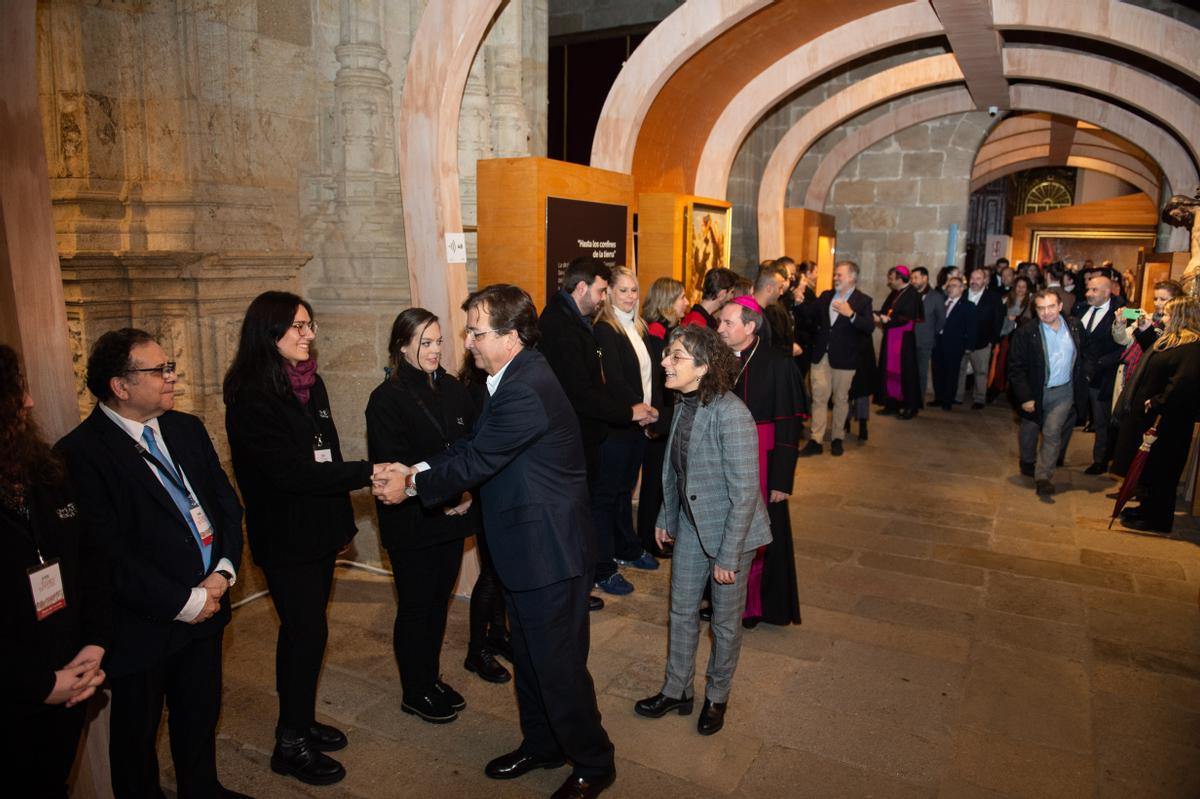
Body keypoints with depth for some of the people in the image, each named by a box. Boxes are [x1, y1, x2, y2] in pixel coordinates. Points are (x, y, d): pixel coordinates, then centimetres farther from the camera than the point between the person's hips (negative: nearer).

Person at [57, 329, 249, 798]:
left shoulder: (187, 429, 5)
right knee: (137, 733, 17)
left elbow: (226, 503, 7)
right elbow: (110, 553, -20)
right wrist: (183, 602, -16)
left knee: (201, 716, 24)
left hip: (206, 605, 6)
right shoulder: (81, 454, -17)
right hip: (143, 626, -6)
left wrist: (223, 571, -8)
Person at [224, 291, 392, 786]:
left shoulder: (309, 383, 6)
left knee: (305, 629, 17)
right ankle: (291, 744, 19)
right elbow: (291, 470, -25)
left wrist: (340, 513, 9)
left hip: (318, 528, 7)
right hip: (285, 536, -7)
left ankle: (301, 722, 34)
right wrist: (368, 472, -28)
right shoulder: (251, 397, -19)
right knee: (306, 631, 1)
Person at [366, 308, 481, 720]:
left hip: (453, 515, 5)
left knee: (439, 601, 16)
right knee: (415, 607, 8)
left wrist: (467, 493, -10)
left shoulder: (452, 389, 5)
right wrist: (440, 499, -14)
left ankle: (431, 678, 35)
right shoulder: (387, 398, -12)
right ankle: (415, 693, 26)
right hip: (412, 523, -5)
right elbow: (391, 466, -15)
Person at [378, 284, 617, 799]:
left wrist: (412, 485, -8)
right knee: (529, 657, 23)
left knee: (558, 665, 6)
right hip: (528, 546, 10)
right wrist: (418, 470, -5)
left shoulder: (526, 390, -26)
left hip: (550, 550, -10)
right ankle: (541, 746, 43)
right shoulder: (515, 376, 6)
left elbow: (476, 460, -21)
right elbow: (473, 444, 8)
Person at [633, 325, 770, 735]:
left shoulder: (730, 413, -27)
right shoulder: (684, 404, -3)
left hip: (728, 531, -7)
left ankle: (717, 697, 37)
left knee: (724, 621, 14)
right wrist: (665, 518, 12)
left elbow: (744, 491, -24)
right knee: (682, 610, 18)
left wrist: (728, 556, -20)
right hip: (690, 525, 7)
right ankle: (676, 691, 38)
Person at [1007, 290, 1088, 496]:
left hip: (1063, 391, 1)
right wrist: (1025, 397, -15)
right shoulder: (1025, 333, -14)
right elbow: (1016, 368, -12)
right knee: (1029, 431, 16)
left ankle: (1043, 477, -3)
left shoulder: (1075, 327, -4)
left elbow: (1081, 357, 8)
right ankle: (1028, 463, 40)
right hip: (1035, 392, -1)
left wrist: (1080, 389, 5)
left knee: (1052, 432, -9)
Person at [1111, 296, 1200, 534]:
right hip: (1148, 415, 10)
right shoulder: (1173, 340, 12)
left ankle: (1157, 519, 15)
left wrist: (1157, 403, -26)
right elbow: (1155, 361, 30)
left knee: (1159, 471, 3)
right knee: (1148, 468, 20)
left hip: (1166, 424, -10)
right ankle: (1148, 508, 35)